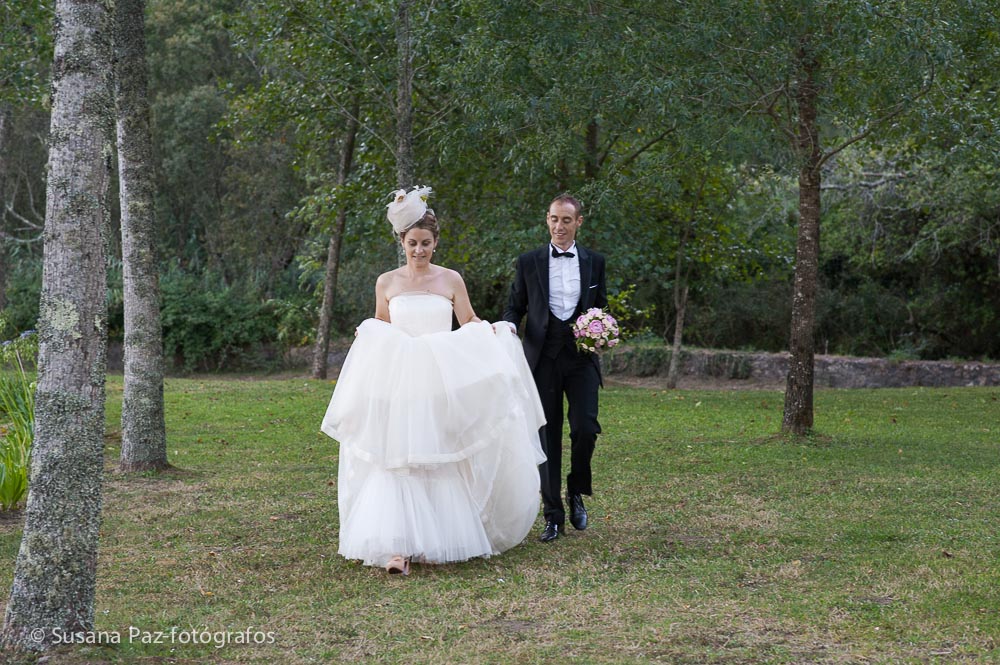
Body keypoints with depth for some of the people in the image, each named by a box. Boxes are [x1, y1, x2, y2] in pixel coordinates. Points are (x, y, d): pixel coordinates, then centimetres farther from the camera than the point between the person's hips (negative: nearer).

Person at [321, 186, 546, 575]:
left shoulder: (451, 280, 5)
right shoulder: (386, 283, 8)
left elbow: (470, 324, 10)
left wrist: (491, 335, -10)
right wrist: (364, 337, -5)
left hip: (446, 384, 0)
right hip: (399, 383, 0)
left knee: (446, 463, 2)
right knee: (397, 462, -10)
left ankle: (447, 537, 16)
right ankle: (399, 547, -15)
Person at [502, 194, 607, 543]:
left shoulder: (594, 262, 10)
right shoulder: (529, 262, 6)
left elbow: (602, 307, 16)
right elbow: (514, 306, 10)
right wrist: (509, 326, -12)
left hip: (581, 357, 0)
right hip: (543, 358, 0)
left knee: (585, 428, -13)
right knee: (547, 436, 2)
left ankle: (576, 492, 15)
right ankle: (553, 515, 10)